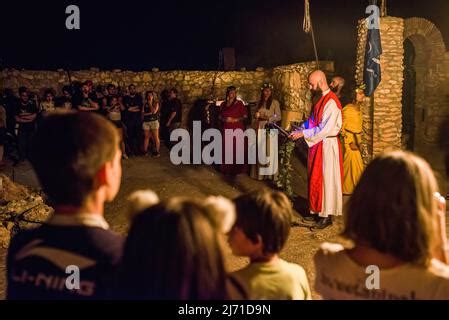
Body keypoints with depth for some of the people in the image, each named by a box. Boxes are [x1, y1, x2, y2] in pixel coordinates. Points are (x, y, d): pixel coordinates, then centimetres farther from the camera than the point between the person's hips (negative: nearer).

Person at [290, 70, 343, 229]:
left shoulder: (331, 102, -19)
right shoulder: (320, 99, 10)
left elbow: (325, 129, -24)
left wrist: (303, 133, -19)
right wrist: (300, 129, 1)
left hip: (327, 145, -9)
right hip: (317, 144, 9)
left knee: (327, 179, -1)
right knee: (316, 178, 14)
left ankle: (327, 215, 8)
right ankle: (318, 210, 25)